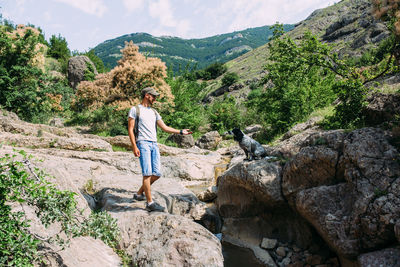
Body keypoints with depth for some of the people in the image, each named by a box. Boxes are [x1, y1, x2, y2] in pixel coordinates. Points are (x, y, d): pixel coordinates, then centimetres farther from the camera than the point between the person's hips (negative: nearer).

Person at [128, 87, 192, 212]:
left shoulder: (154, 112, 23)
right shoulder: (135, 109, 5)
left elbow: (165, 128, 20)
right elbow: (130, 129, -1)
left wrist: (181, 131, 13)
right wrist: (134, 146, -12)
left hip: (154, 144, 6)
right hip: (142, 143, -6)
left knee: (156, 174, 2)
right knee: (147, 173, -13)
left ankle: (139, 194, 21)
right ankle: (150, 203, -11)